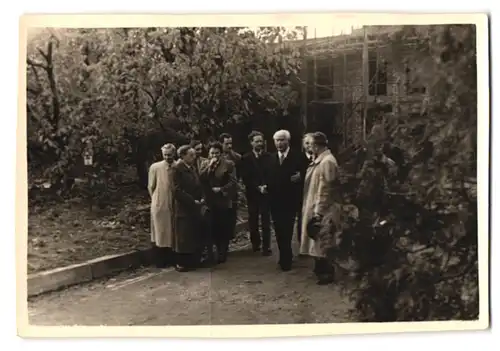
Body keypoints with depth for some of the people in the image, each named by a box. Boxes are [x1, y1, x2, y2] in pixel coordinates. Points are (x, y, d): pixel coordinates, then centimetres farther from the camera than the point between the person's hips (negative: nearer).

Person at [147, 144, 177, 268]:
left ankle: (172, 259, 23)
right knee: (160, 232, 7)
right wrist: (157, 199, 6)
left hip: (174, 204, 3)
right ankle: (160, 261, 16)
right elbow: (151, 187, 0)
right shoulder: (155, 167, -8)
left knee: (173, 232, 11)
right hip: (159, 204, -2)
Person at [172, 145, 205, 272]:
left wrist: (201, 198, -1)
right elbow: (177, 191, -18)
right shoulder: (177, 169, -12)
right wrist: (192, 201, -17)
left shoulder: (192, 168, 13)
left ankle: (192, 261, 20)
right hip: (184, 208, -7)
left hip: (195, 207, 8)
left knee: (195, 235, 10)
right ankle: (182, 263, 11)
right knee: (184, 236, 1)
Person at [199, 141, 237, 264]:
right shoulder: (206, 165, 11)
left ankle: (222, 253, 13)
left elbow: (233, 182, -9)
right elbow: (200, 179, -6)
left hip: (224, 201, -4)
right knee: (214, 228, 8)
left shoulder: (228, 164, -2)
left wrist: (221, 189, -18)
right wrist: (209, 166, -11)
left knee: (224, 229, 1)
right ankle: (220, 251, 23)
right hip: (211, 202, 4)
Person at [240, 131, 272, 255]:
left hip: (266, 193, -1)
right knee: (253, 221, 6)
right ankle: (255, 244, 20)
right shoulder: (246, 158, 3)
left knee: (266, 221, -2)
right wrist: (258, 187, -12)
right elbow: (245, 178, -3)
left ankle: (266, 246, 2)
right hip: (252, 194, 1)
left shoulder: (268, 156, 3)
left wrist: (266, 186, -14)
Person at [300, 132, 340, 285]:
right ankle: (321, 270, 29)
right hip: (315, 208, 10)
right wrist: (314, 210, 15)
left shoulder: (327, 162, -20)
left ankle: (327, 273, 11)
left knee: (323, 243, 0)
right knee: (319, 243, 17)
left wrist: (318, 212, -22)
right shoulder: (320, 160, 10)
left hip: (323, 211, -10)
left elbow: (325, 189, -23)